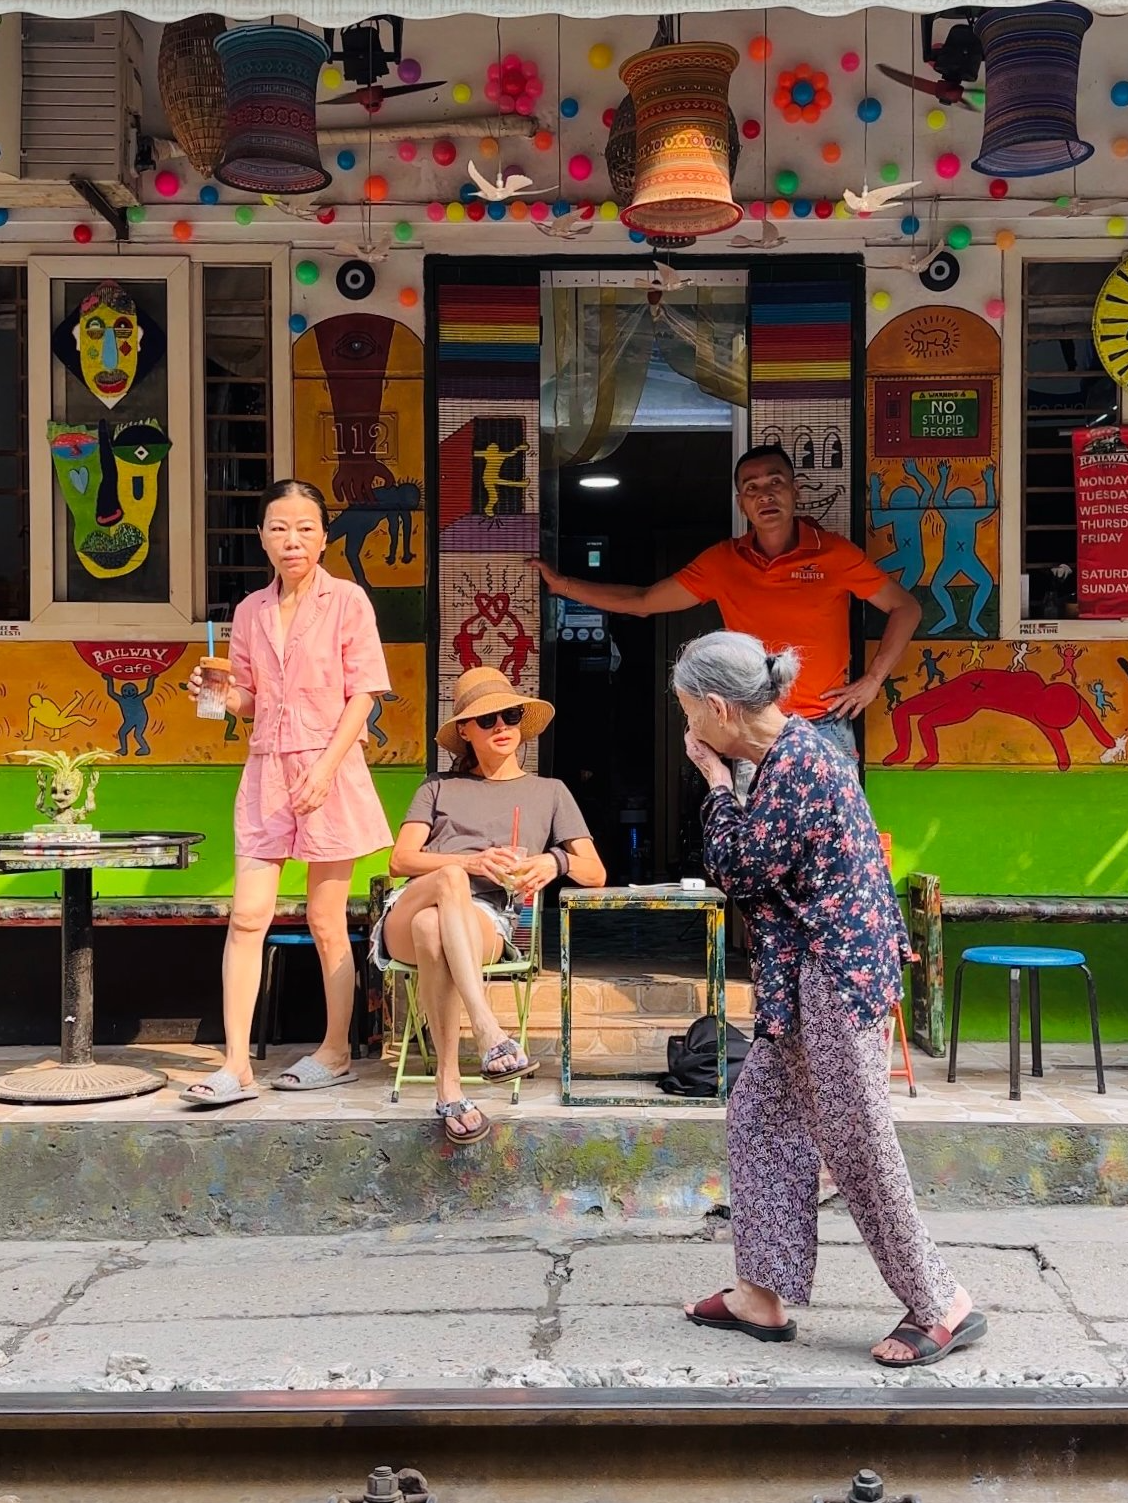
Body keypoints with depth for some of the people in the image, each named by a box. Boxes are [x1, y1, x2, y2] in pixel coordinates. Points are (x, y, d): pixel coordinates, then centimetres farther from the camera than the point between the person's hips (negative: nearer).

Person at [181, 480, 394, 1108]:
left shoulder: (347, 601, -2)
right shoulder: (250, 612, 11)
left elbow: (364, 693, -6)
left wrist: (325, 769, -15)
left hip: (330, 772, -4)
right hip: (266, 772, 4)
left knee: (326, 922, 5)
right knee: (248, 916, -5)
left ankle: (337, 1052, 19)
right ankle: (237, 1065, -3)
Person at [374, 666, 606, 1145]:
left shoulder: (549, 792, 29)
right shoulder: (439, 788, 29)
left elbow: (596, 873, 19)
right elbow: (401, 860, 11)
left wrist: (556, 861, -6)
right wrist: (472, 862, -8)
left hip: (486, 921, -1)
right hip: (405, 914, 1)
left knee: (433, 928, -40)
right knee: (450, 878, -39)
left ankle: (448, 1084, -45)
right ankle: (489, 1033, -51)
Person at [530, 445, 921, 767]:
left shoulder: (833, 553, -1)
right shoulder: (723, 561, 6)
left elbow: (905, 608, 6)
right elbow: (643, 601, 12)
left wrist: (872, 680, -1)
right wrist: (563, 585, 11)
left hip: (826, 729, -2)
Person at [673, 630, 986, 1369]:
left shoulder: (794, 761, -20)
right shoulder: (792, 749, 10)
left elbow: (742, 872, -14)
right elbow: (763, 866, 15)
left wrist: (716, 780, -8)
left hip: (834, 975, -11)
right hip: (810, 974, 11)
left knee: (856, 1143, -1)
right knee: (759, 1113, 14)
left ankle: (943, 1306, 13)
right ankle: (766, 1294, 22)